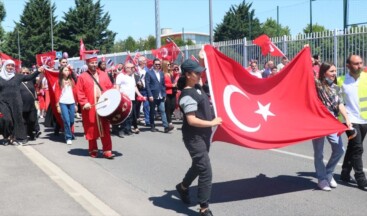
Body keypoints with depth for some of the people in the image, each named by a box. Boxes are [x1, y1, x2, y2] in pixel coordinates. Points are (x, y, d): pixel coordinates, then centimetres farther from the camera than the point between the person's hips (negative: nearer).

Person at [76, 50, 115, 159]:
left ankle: (107, 151, 3)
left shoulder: (103, 75, 11)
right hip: (90, 108, -2)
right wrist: (84, 103, -16)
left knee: (105, 130, 0)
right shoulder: (82, 77, 1)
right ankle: (93, 150, 20)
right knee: (91, 129, 7)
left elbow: (110, 88, 12)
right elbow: (80, 93, -4)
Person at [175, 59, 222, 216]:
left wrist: (202, 59, 15)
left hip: (204, 134, 10)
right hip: (194, 137, -10)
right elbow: (192, 120, -26)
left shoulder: (197, 88, 6)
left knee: (199, 166, 24)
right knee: (205, 170, -10)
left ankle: (183, 187, 49)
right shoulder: (188, 96, -22)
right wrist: (212, 123, -18)